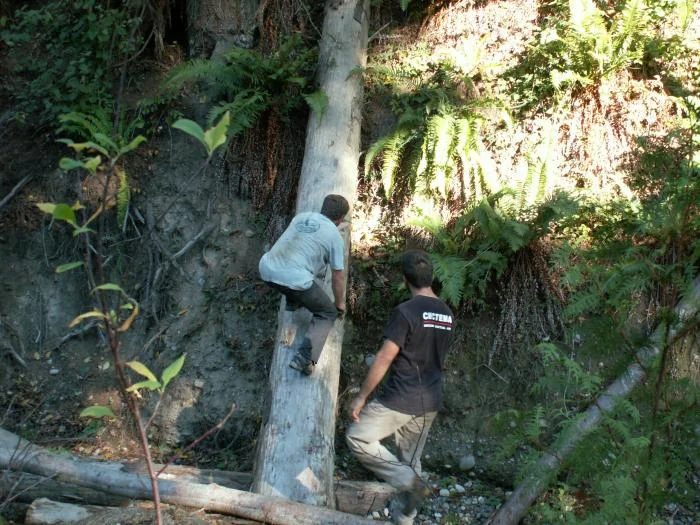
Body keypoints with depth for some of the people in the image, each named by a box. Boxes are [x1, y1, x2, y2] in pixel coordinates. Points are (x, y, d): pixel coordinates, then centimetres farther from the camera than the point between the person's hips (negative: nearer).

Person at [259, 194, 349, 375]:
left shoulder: (302, 216, 18)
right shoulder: (335, 237, 1)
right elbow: (338, 277, 7)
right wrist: (340, 303, 24)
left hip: (267, 270, 6)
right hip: (294, 280, -6)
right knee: (327, 313, 12)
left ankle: (293, 302, 42)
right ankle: (305, 358, -5)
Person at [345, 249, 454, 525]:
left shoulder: (405, 311, -17)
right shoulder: (446, 314, 7)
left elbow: (384, 359, -18)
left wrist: (361, 397, -11)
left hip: (400, 399, -8)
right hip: (430, 402, 8)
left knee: (357, 438, 1)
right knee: (411, 459, 17)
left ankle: (407, 480, -6)